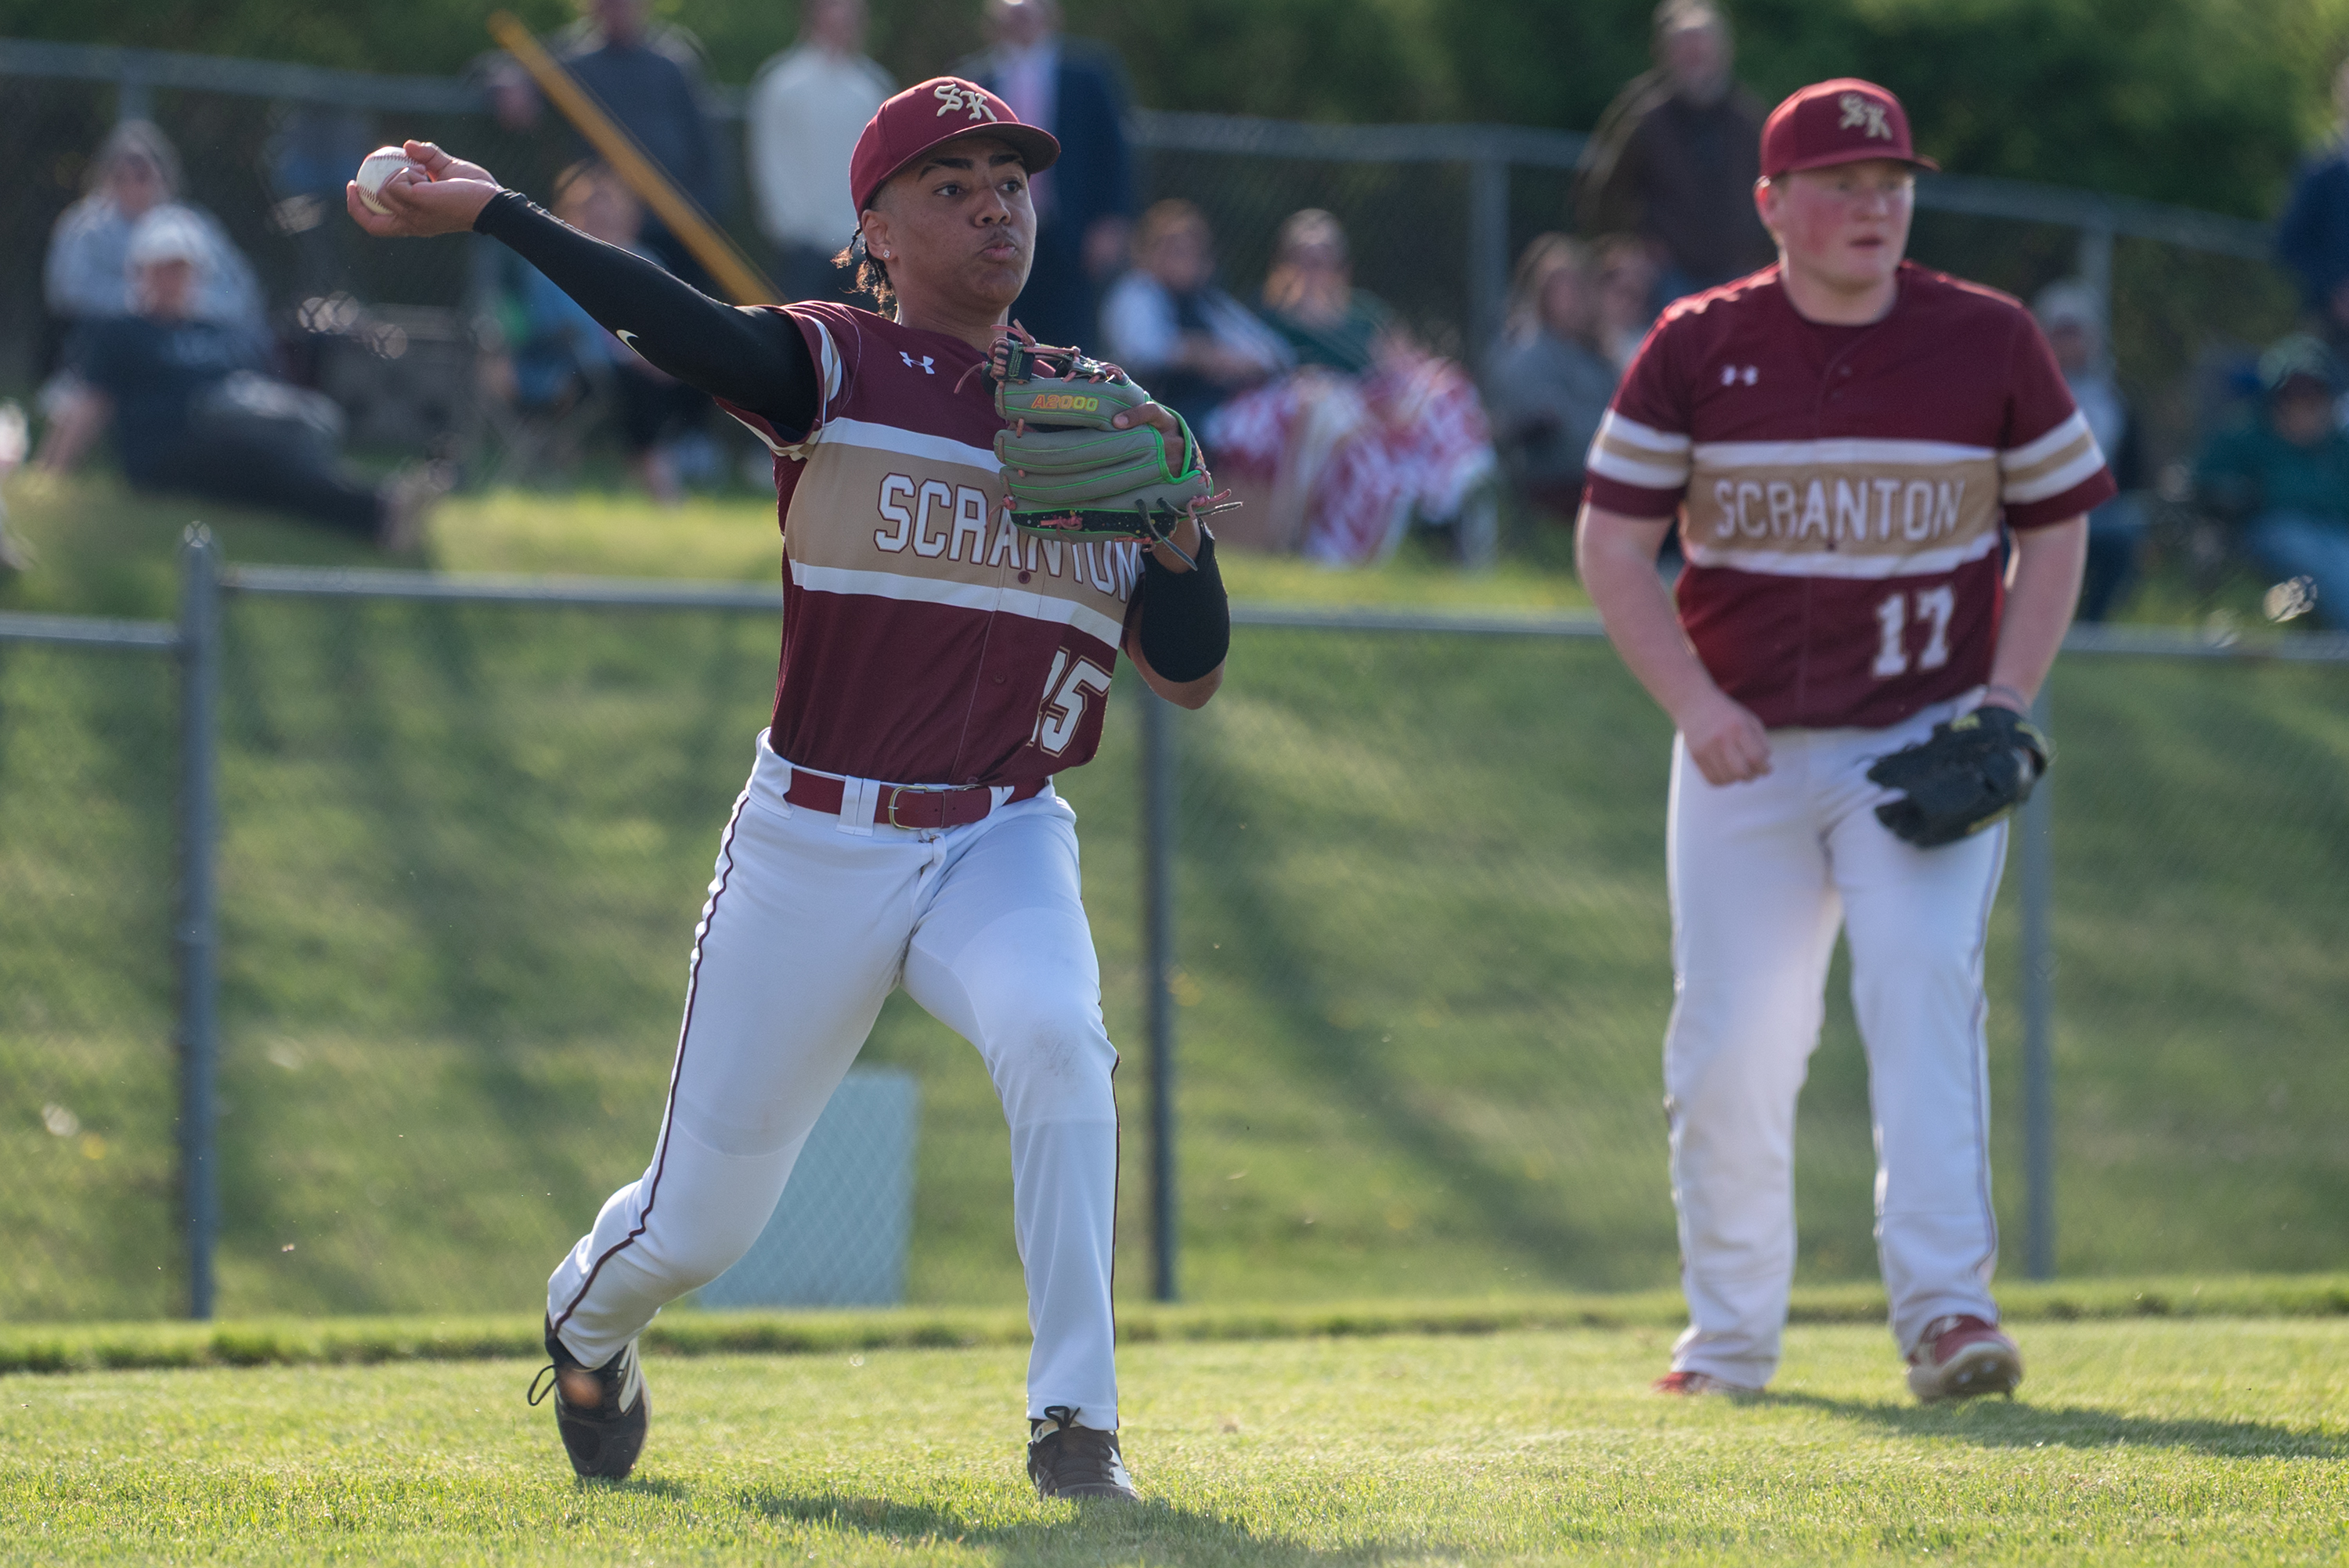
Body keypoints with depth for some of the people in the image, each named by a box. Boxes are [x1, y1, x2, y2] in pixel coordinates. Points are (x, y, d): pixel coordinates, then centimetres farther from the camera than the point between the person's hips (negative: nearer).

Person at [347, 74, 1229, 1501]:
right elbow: (686, 330, -24)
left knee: (1056, 1037, -32)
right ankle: (589, 1317, 45)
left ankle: (1076, 1426, -25)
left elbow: (1188, 673, 7)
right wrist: (491, 212, -38)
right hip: (814, 842, -2)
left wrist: (1175, 509, -11)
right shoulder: (836, 369, -4)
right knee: (699, 1224, 7)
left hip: (1003, 842, 2)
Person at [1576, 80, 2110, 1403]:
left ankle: (1945, 1307, -24)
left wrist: (2007, 703, -5)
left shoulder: (1989, 342, 0)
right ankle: (1730, 1336, 17)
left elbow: (2056, 530, 8)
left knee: (1924, 985, -21)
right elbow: (1612, 543, 3)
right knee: (1731, 1046, 1)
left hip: (1926, 744, -1)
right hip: (1746, 752, 1)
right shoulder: (1699, 349, 0)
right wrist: (1695, 702, -11)